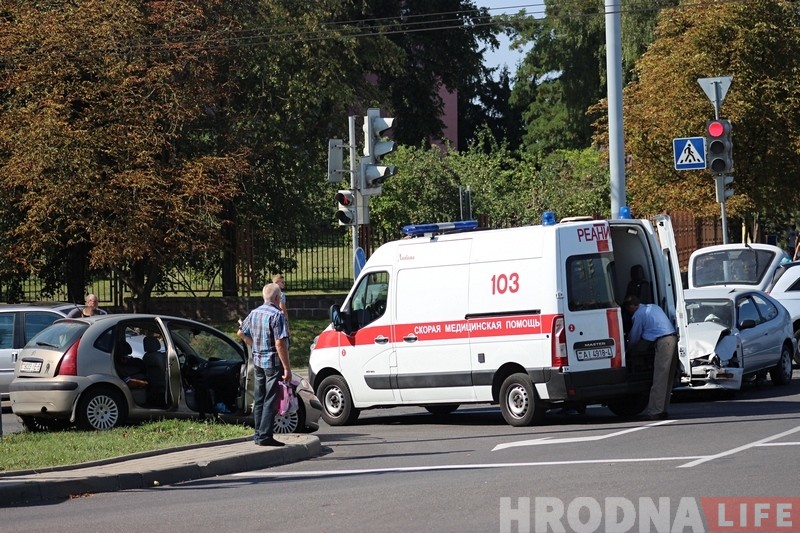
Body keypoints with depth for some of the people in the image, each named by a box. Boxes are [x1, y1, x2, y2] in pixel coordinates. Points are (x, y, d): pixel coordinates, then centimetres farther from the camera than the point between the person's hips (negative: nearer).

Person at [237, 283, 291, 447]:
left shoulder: (254, 313, 9)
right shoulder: (277, 315, -15)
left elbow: (241, 333, 19)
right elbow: (280, 343, -21)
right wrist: (287, 368, -19)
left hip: (258, 361, 8)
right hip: (273, 362, -8)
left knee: (259, 399, 15)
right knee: (271, 401, -5)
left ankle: (259, 434, 20)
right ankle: (265, 436, -7)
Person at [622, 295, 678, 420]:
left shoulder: (639, 314, -1)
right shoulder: (653, 307, 24)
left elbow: (634, 337, 7)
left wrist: (629, 349, 27)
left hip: (662, 342, -9)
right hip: (673, 338, 9)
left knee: (659, 378, -9)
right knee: (667, 378, 11)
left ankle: (654, 412, -11)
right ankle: (662, 409, 14)